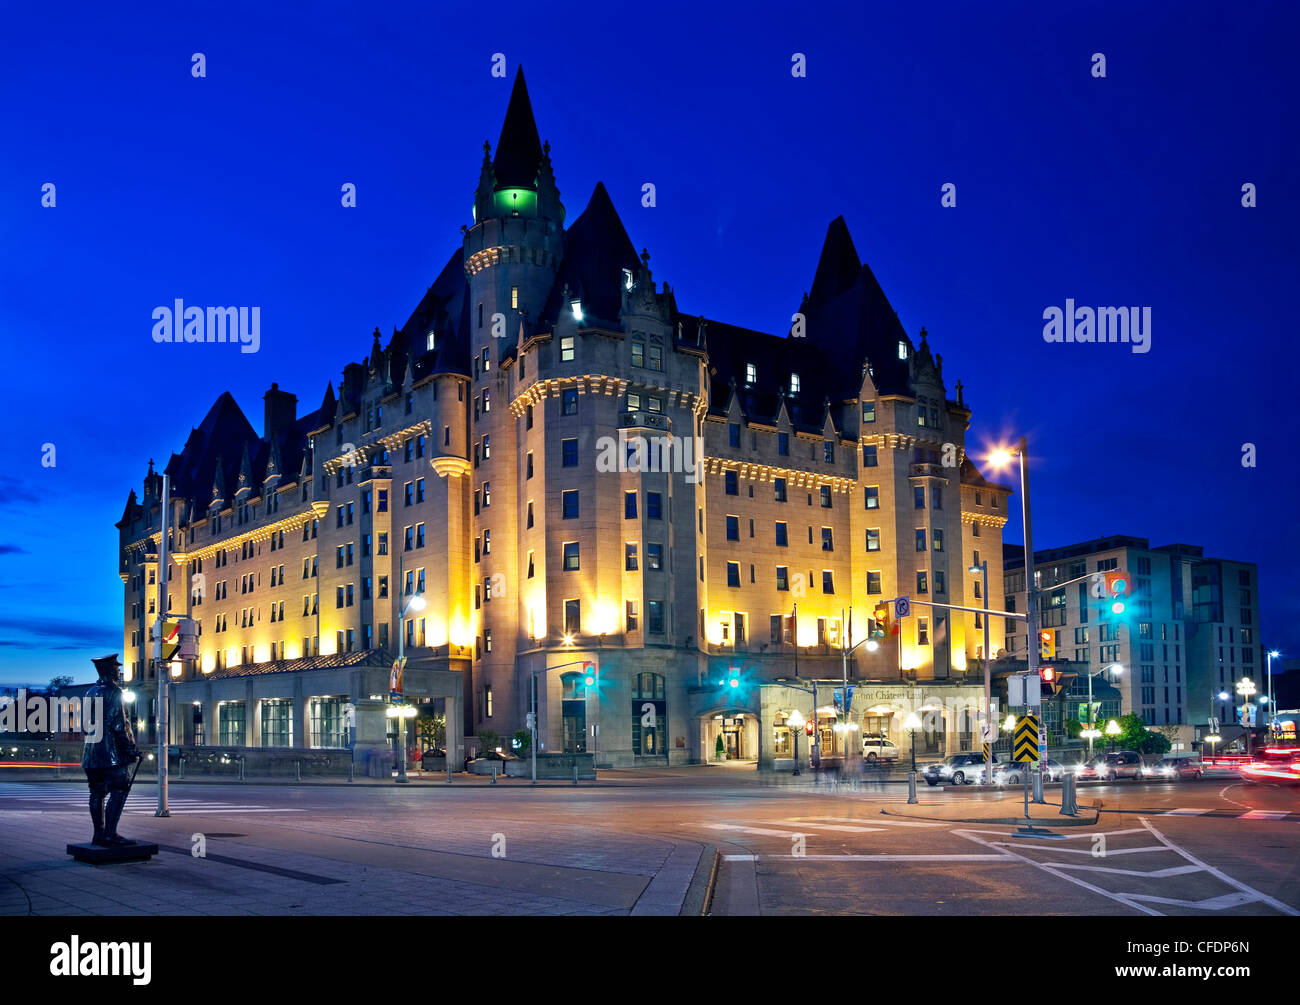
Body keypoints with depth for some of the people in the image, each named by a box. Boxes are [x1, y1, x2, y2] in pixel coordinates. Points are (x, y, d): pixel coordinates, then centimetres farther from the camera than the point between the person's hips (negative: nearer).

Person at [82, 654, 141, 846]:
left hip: (92, 751, 9)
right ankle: (110, 833, -14)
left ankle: (98, 834, 12)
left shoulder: (91, 692, 15)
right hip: (112, 752, -9)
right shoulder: (113, 691, -10)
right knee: (119, 791, -8)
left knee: (97, 792, 10)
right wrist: (131, 748, -12)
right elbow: (118, 724, -16)